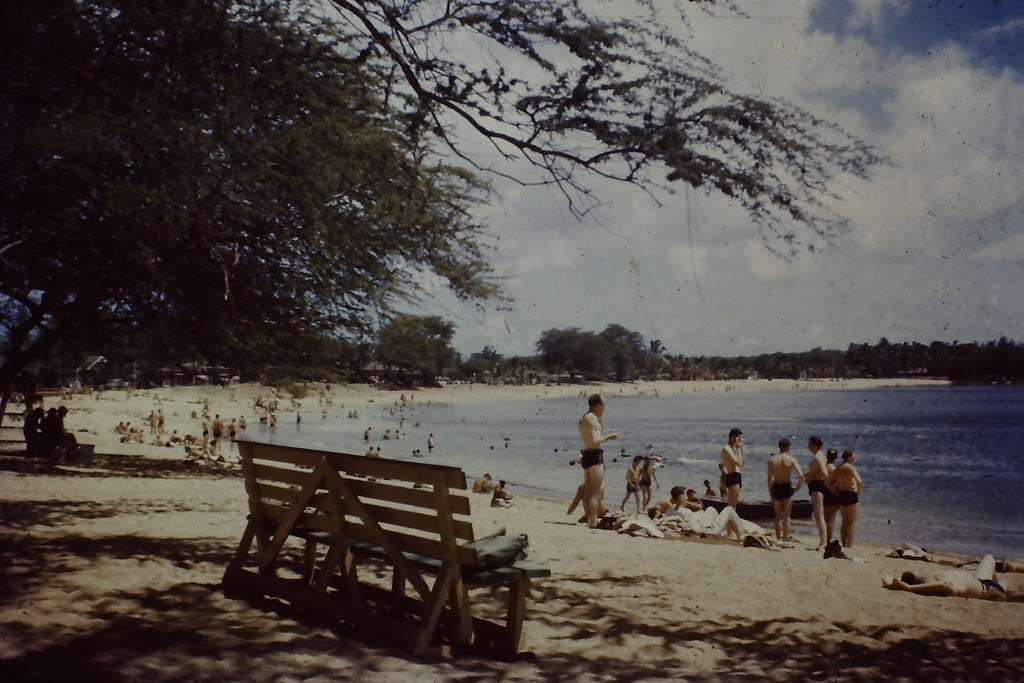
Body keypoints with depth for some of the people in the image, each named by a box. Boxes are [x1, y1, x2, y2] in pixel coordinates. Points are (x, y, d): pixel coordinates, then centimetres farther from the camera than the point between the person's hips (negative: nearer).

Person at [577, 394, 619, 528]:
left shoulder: (584, 418, 17)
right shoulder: (592, 418, -14)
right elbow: (595, 441, -22)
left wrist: (602, 419, 27)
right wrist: (609, 436, -7)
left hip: (587, 455, 10)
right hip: (595, 456, -10)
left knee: (588, 492, 14)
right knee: (596, 492, -9)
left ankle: (589, 521, 20)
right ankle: (593, 524, -11)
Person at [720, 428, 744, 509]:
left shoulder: (733, 448, 19)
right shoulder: (726, 448, -12)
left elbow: (741, 464, 22)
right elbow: (739, 463, -20)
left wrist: (741, 448, 16)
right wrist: (738, 448, -11)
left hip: (736, 477, 10)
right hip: (733, 477, -10)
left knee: (731, 505, 12)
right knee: (733, 505, -15)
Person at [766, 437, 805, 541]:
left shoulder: (771, 460, 0)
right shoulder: (791, 459, -7)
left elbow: (769, 479, 1)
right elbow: (801, 475, -18)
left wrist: (771, 494, 8)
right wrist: (798, 487, -2)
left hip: (776, 488, 2)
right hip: (787, 487, -2)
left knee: (778, 516, 14)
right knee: (786, 516, 6)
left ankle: (778, 538, 15)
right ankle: (785, 539, 5)